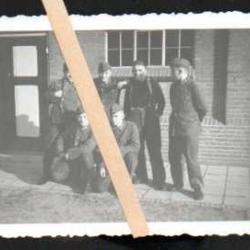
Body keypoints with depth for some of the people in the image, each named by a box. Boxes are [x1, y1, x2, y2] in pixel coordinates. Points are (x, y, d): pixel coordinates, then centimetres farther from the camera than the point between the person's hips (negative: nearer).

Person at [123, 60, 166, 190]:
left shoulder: (152, 83, 2)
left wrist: (158, 113, -4)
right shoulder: (130, 85, 10)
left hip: (151, 119, -3)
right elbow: (126, 104, 14)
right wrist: (128, 116, 5)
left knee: (155, 150, -5)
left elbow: (161, 100, 4)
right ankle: (141, 177, 21)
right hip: (134, 120, 3)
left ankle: (159, 180, -1)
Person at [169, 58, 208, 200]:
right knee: (174, 158, 11)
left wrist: (195, 121, 9)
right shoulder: (174, 86, 9)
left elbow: (203, 109, -4)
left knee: (191, 160, -2)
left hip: (189, 129, -6)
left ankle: (198, 188, 12)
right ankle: (178, 184, 29)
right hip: (175, 128, 6)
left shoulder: (192, 86, -11)